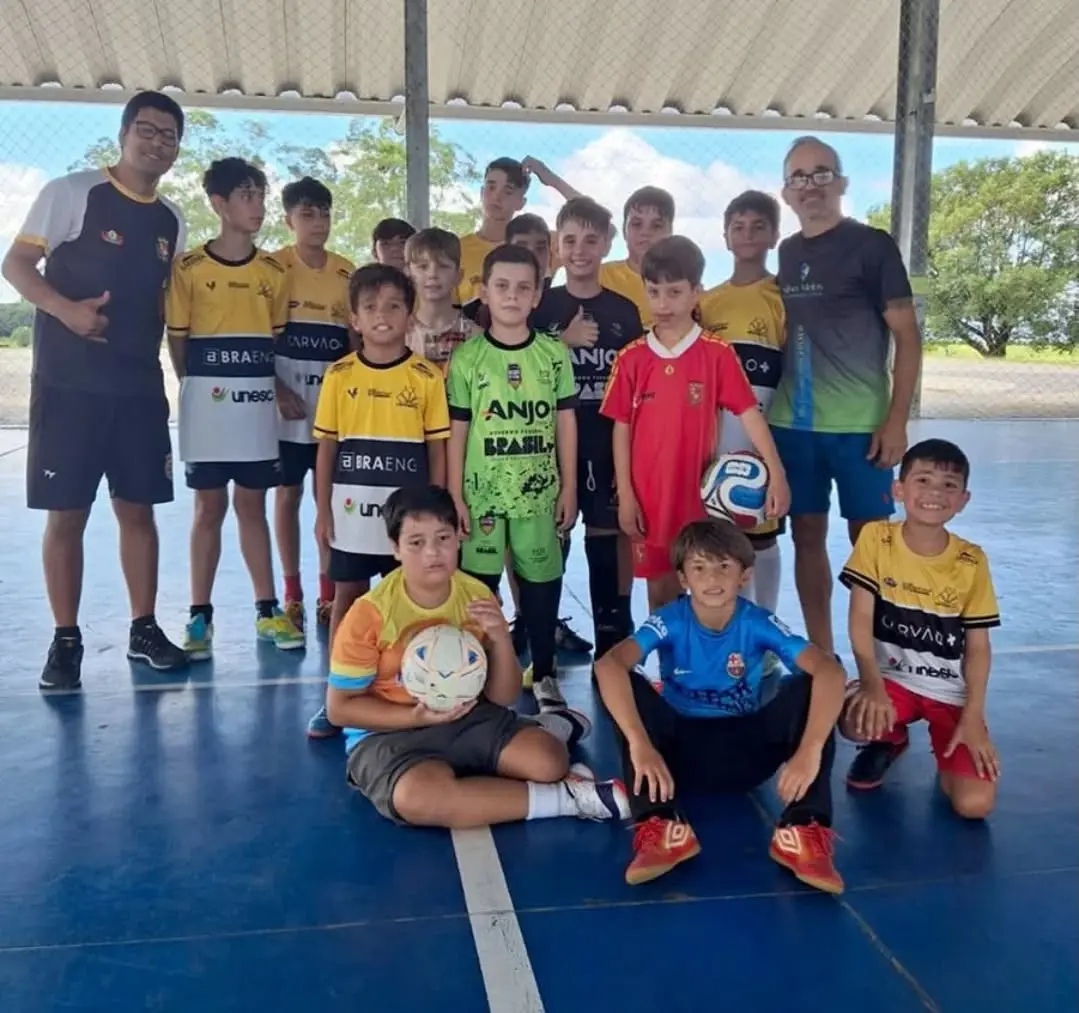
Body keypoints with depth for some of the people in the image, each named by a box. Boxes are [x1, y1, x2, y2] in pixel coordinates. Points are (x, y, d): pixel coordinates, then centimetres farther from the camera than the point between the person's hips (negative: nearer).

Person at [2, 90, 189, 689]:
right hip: (69, 382, -4)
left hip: (140, 385, 4)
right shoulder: (71, 193, -2)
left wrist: (158, 351, 5)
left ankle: (143, 629, 18)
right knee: (66, 513, 0)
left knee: (137, 508, 8)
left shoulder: (171, 222, 12)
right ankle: (65, 641, 10)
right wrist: (65, 309, -21)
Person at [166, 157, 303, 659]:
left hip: (256, 404, 3)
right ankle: (200, 617, 12)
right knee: (210, 507, 3)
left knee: (252, 505, 9)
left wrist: (276, 388, 2)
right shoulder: (189, 268, -2)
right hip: (207, 403, -2)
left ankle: (267, 611, 16)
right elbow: (177, 340, 2)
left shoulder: (273, 271, 7)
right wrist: (200, 389, -2)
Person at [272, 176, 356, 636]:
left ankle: (328, 592, 14)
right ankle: (292, 594, 12)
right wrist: (278, 391, -11)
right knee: (288, 493, 4)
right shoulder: (273, 266, -1)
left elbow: (355, 338, 12)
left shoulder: (347, 272, 9)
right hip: (287, 399, -2)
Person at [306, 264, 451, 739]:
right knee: (347, 598, 9)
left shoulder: (427, 376, -3)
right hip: (351, 510, 1)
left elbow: (437, 449, 0)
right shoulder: (339, 375, 1)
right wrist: (323, 510, 1)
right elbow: (327, 447, 4)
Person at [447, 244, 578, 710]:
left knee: (542, 580, 8)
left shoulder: (554, 354, 2)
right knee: (479, 582, 7)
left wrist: (568, 488, 4)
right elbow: (457, 431, 0)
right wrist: (455, 497, -2)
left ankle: (544, 673, 24)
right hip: (482, 493, -1)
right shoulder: (466, 357, -2)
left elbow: (566, 424, 6)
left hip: (539, 492, 1)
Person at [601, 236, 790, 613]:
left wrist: (777, 474, -18)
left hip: (701, 493, -1)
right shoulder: (631, 357, 1)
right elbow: (621, 429, 2)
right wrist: (625, 495, -2)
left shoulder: (717, 353, -5)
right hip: (648, 496, 2)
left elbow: (749, 413, -8)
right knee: (660, 589, 13)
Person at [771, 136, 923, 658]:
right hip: (792, 423, 5)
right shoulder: (784, 253, 11)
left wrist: (897, 419, -12)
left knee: (869, 540, 1)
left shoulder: (872, 245, -3)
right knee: (807, 536, 8)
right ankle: (821, 655, 19)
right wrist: (765, 410, 9)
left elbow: (907, 336, -5)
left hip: (861, 424, -4)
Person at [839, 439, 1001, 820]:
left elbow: (978, 647, -3)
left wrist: (973, 717, -13)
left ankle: (946, 749, 20)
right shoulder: (875, 538, -10)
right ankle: (890, 740, 7)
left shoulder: (972, 562, -8)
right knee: (856, 721, -33)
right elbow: (860, 618, -13)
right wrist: (873, 686, -25)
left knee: (975, 803, -17)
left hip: (952, 693, 0)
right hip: (892, 678, 0)